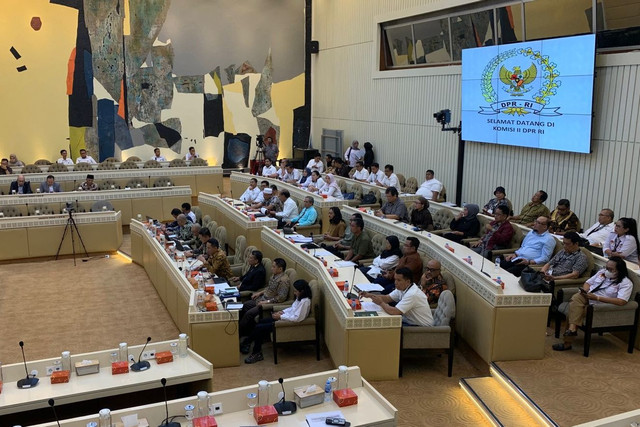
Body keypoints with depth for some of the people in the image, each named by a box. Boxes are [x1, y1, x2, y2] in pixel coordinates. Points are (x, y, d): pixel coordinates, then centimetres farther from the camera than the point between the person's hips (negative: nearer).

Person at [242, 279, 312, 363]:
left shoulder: (305, 302, -25)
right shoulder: (300, 297, 5)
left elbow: (296, 318, -29)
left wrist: (281, 316, -21)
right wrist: (282, 312, 2)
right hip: (288, 317, 10)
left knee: (259, 328, -9)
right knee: (261, 321, 9)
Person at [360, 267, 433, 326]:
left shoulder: (412, 294, -29)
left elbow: (394, 312, -34)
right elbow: (387, 298, 7)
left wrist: (381, 303, -17)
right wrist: (370, 295, -8)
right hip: (409, 320, 9)